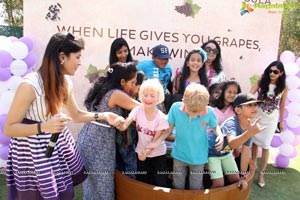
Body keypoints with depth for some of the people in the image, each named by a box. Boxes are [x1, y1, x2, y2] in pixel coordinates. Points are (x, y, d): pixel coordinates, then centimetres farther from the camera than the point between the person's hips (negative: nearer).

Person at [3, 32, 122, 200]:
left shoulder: (66, 82, -3)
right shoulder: (30, 85, -25)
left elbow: (76, 115, 10)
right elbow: (9, 128, -19)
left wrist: (102, 115, -3)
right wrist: (44, 126, -34)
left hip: (58, 145, 6)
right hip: (32, 149, -6)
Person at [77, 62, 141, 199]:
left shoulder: (102, 88, 7)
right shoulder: (117, 94, -18)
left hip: (87, 138, 8)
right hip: (99, 143, -8)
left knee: (91, 179, 23)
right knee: (102, 182, 9)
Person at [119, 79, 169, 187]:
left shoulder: (162, 118, -22)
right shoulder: (137, 110, -18)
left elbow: (156, 140, -17)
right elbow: (123, 127, -30)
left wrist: (146, 152, -25)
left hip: (158, 154, -2)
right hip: (141, 152, 2)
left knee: (160, 184, 7)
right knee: (143, 182, 19)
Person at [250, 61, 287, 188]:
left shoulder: (283, 88, -7)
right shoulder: (262, 82, -8)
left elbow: (282, 105, 2)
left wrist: (281, 121, 8)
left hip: (271, 119, -1)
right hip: (257, 115, 1)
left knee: (265, 145, 2)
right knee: (254, 141, 13)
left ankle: (261, 173, 14)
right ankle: (253, 164, 35)